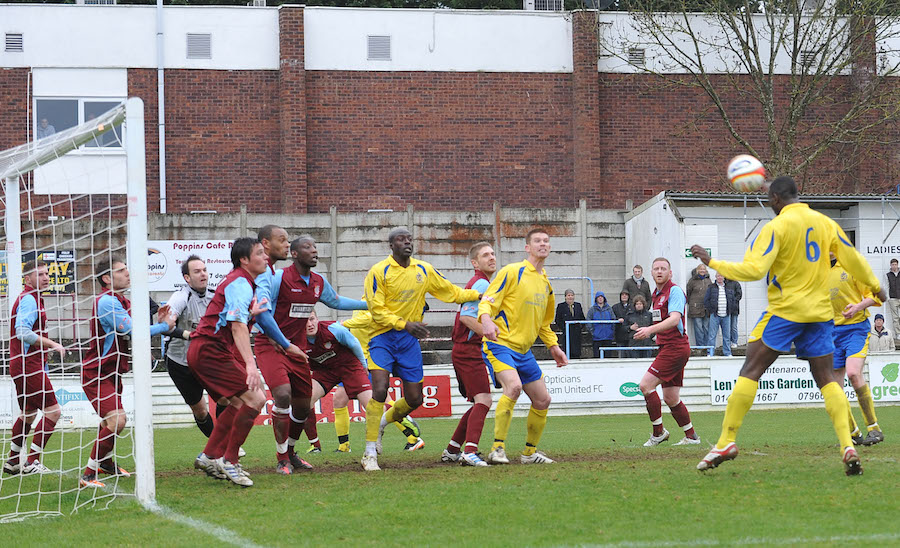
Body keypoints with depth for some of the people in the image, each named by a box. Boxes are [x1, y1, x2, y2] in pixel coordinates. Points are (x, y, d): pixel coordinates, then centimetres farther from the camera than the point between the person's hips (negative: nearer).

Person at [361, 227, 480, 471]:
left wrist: (481, 295, 7)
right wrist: (405, 324, -24)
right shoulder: (379, 272, -10)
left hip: (410, 340, 5)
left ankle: (382, 422, 35)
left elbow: (451, 292, 17)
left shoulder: (424, 270, 5)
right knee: (380, 390, -20)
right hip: (383, 336, -5)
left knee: (414, 399, 3)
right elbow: (377, 311, -13)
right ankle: (370, 454, -13)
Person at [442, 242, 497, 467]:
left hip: (465, 350, 11)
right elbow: (467, 317, -23)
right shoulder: (481, 284, -12)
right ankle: (469, 451, -31)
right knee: (483, 400, -20)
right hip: (469, 349, -11)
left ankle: (452, 450, 21)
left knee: (479, 403, 16)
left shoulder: (483, 284, 21)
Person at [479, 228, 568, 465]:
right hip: (500, 344, -8)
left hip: (524, 351, 8)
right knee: (513, 386, -30)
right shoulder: (512, 272, -7)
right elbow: (487, 301, -12)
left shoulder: (545, 282, 16)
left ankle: (530, 452, 24)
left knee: (542, 400, 7)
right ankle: (497, 449, -26)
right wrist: (486, 319, -33)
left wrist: (553, 346, 16)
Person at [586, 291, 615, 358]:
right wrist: (592, 332, -7)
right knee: (597, 356, -3)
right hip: (597, 337, -2)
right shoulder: (592, 309, 3)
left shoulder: (609, 309, 8)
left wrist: (612, 331, 1)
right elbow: (588, 322, 1)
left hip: (608, 337, 2)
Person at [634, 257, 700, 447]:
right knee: (671, 398, 9)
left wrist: (651, 329, -37)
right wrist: (655, 333, 20)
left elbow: (675, 319, -26)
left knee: (645, 385, -15)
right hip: (667, 347, 9)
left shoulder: (675, 291, -11)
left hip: (675, 347, -9)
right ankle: (691, 436, 17)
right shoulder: (657, 294, 18)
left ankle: (658, 432, -8)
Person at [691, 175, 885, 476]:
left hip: (784, 311, -5)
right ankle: (848, 447, -9)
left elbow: (754, 269, -18)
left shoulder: (776, 227, -10)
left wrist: (712, 262, -9)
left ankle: (727, 441, -4)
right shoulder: (825, 223, 8)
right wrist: (875, 287, 31)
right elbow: (854, 260, 14)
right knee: (826, 379, 6)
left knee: (750, 371, 0)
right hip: (820, 311, 5)